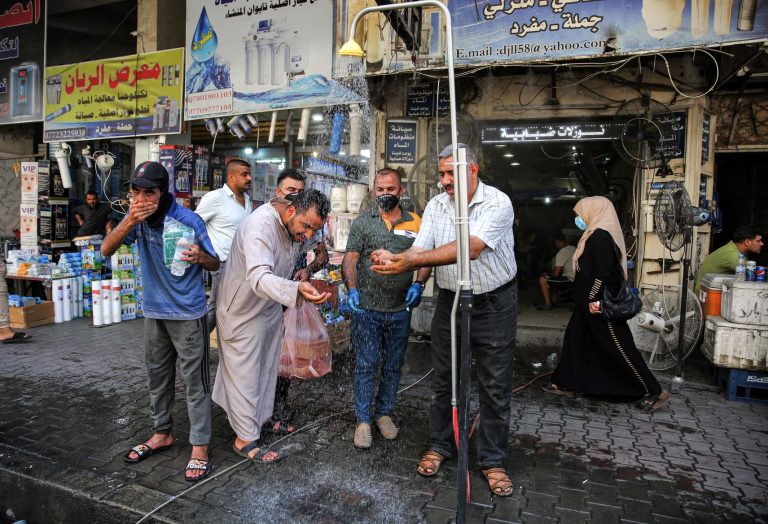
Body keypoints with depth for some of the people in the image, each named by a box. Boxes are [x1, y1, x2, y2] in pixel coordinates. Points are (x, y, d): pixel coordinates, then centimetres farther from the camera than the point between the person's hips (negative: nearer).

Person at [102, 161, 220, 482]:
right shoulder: (136, 217, -1)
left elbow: (216, 265, -9)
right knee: (158, 376, 18)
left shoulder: (188, 221, -15)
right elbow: (106, 250, -11)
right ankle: (162, 433, 37)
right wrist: (130, 221, -26)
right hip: (154, 311, 6)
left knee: (195, 380, 1)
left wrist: (199, 256, -32)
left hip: (188, 313, -6)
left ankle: (199, 447, 13)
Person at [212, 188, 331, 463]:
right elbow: (259, 278, -52)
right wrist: (297, 290, -66)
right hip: (243, 310, -8)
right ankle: (245, 439, 17)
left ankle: (262, 417, 41)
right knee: (245, 375, 2)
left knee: (267, 368, 21)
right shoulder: (260, 225, -36)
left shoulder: (296, 225, -8)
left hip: (271, 307, 8)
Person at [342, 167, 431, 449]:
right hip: (367, 307, -2)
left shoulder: (415, 223, 6)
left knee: (393, 365, 13)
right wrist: (351, 289, -19)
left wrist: (419, 284, -10)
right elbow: (350, 259, -3)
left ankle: (384, 413, 31)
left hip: (400, 309, 2)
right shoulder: (362, 222, 2)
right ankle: (363, 419, 18)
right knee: (366, 365, 4)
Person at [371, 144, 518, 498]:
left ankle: (492, 460, 23)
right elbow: (420, 249, -9)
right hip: (450, 301, 4)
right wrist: (394, 259, -32)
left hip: (494, 303, -4)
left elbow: (470, 248, -32)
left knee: (495, 388, 6)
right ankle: (440, 445, 32)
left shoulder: (497, 202, -17)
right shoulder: (436, 205, 0)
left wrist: (411, 261, -39)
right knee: (443, 380, 13)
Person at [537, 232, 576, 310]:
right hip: (576, 278, 10)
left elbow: (556, 274, -16)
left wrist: (547, 274, 5)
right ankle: (553, 301, 22)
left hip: (569, 280, -10)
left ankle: (548, 304, -3)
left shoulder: (561, 253, -16)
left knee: (542, 279, -8)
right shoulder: (573, 248, 11)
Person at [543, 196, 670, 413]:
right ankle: (567, 384, 22)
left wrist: (594, 299, -23)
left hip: (599, 304, -10)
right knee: (574, 338, 13)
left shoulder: (600, 237, -18)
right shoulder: (596, 234, 12)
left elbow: (603, 272, -25)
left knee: (619, 347, -3)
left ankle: (655, 392, 8)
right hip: (591, 301, 10)